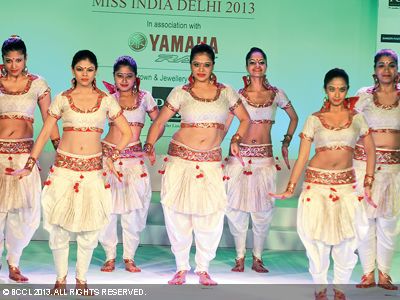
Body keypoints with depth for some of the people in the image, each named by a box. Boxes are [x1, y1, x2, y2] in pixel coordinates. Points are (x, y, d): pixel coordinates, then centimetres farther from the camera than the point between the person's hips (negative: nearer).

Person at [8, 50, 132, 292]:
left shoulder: (106, 101, 4)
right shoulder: (62, 99, 4)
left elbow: (127, 133, 7)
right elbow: (45, 134, 5)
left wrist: (113, 157, -4)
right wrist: (29, 166, 0)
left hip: (93, 169, 0)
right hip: (64, 167, 0)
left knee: (90, 227, 3)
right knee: (59, 226, 0)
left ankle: (82, 279, 19)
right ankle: (61, 278, 17)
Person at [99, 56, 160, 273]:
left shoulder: (144, 97, 8)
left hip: (134, 157, 0)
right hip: (109, 154, 0)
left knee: (133, 210, -2)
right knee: (107, 208, 0)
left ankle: (129, 258, 10)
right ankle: (110, 257, 14)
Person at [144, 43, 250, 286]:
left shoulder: (226, 92, 8)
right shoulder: (181, 93, 3)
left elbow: (245, 119, 18)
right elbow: (160, 121, 5)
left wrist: (236, 140, 3)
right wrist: (150, 145, -9)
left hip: (211, 161, 1)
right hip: (181, 159, -1)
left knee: (212, 215, -4)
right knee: (177, 213, 0)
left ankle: (203, 269, 14)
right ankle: (182, 268, 18)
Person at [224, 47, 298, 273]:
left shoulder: (276, 94, 6)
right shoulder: (239, 95, 4)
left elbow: (294, 118, 18)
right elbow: (225, 125, 2)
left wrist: (286, 143, 9)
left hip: (265, 156, 1)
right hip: (240, 154, 0)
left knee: (263, 209, 0)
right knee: (237, 206, 0)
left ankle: (258, 258, 13)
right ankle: (240, 257, 12)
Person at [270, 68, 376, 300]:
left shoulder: (357, 118, 5)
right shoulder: (314, 119, 1)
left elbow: (371, 151, 8)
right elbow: (302, 157, 1)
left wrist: (368, 185, 2)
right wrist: (290, 189, -3)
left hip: (346, 183, 1)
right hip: (317, 182, -1)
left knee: (346, 239, -1)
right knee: (317, 237, 2)